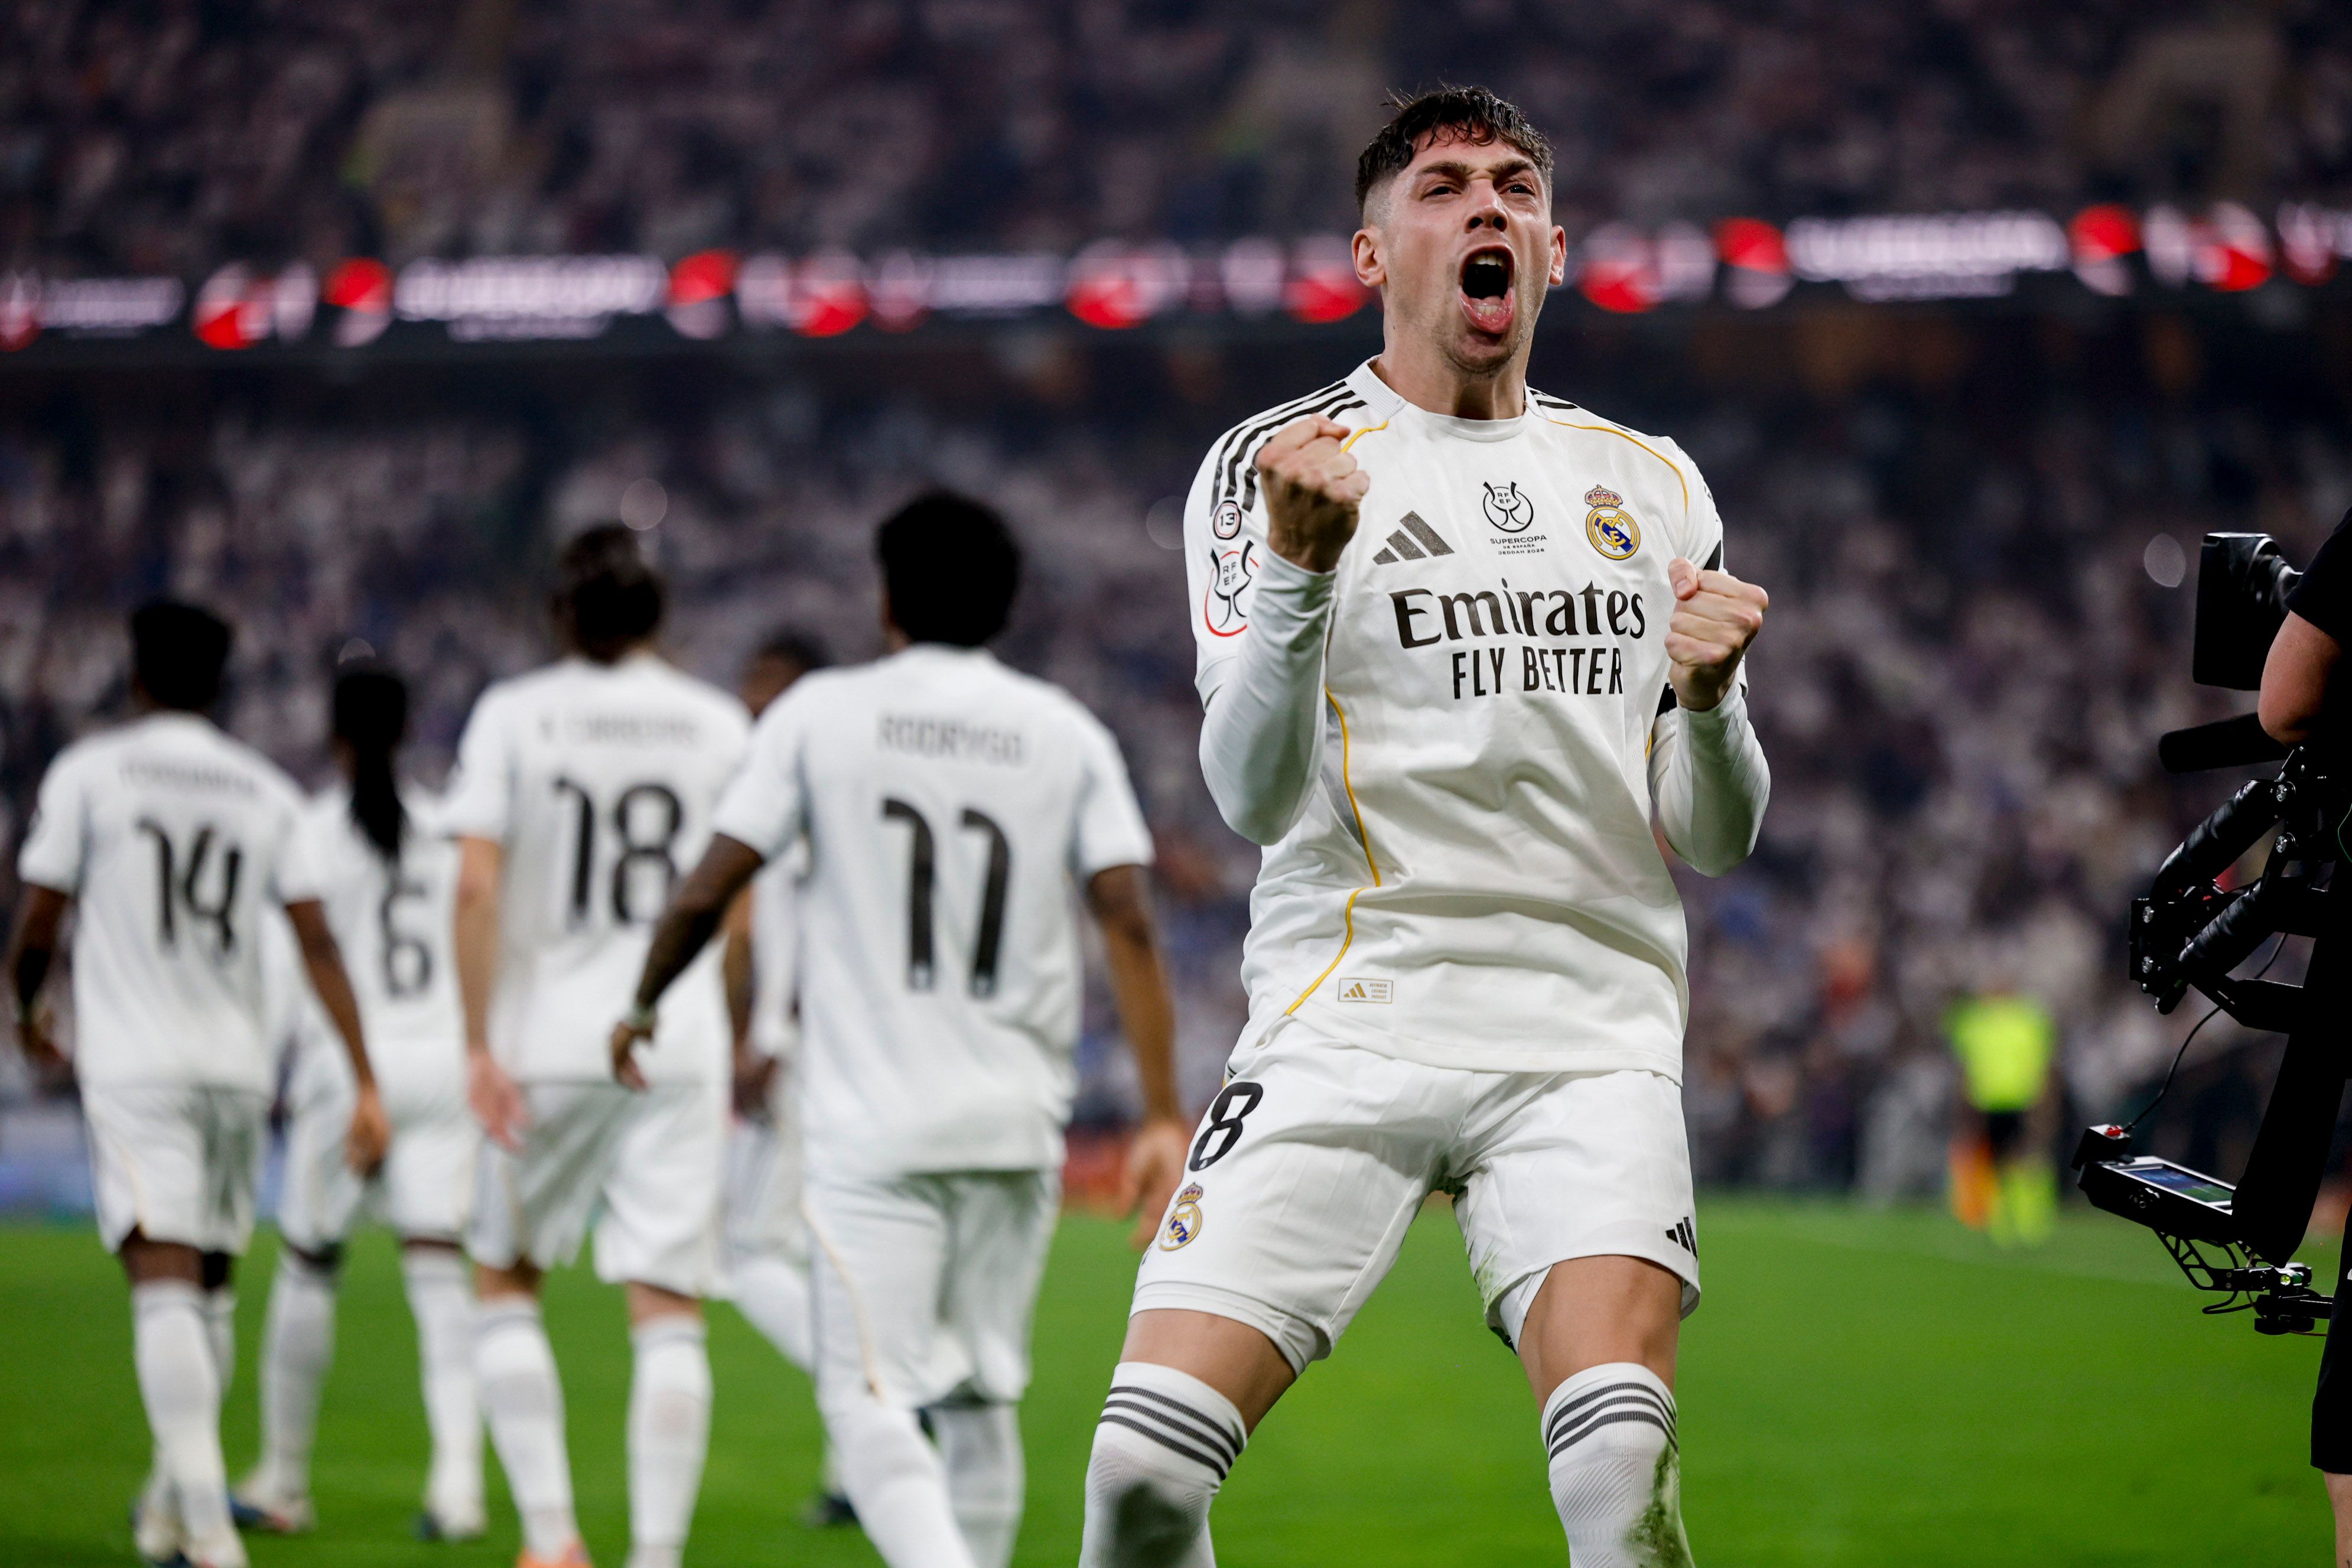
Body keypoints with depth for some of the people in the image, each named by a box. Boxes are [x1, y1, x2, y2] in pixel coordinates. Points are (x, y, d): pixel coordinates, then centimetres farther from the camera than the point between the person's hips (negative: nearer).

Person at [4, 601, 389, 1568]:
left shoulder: (90, 772, 0)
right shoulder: (267, 793, 9)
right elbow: (319, 946, 1)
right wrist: (366, 1084, -1)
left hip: (132, 1066, -4)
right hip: (238, 1069, 4)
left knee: (165, 1280, -14)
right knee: (210, 1281, 18)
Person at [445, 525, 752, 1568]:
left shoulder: (513, 716, -1)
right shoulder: (719, 726, 5)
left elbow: (477, 884, -10)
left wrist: (480, 1043, -9)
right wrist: (734, 1052, 17)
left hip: (546, 1045, -1)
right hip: (681, 1049, 1)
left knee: (505, 1282, 14)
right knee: (668, 1314, 0)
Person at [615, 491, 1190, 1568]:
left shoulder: (821, 713, 0)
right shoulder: (1068, 734, 6)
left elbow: (706, 892, -1)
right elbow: (1128, 922, -3)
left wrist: (642, 1005, 18)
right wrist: (1162, 1117, -3)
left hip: (872, 1123, -3)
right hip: (1017, 1125, 3)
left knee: (871, 1398, -6)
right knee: (980, 1398, 15)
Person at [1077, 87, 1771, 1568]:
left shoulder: (1652, 483, 15)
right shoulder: (1274, 462, 4)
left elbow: (1717, 837, 15)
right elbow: (1251, 795, -8)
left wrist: (1708, 703, -6)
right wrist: (1298, 566, -23)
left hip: (1589, 1038, 2)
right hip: (1349, 1017, -1)